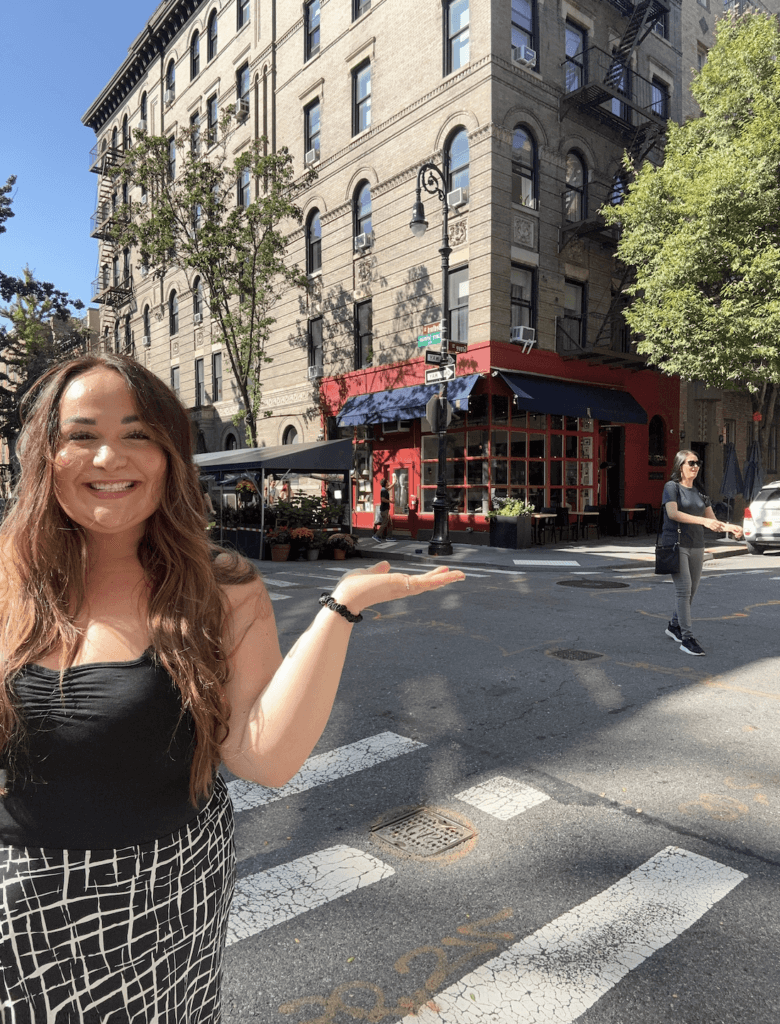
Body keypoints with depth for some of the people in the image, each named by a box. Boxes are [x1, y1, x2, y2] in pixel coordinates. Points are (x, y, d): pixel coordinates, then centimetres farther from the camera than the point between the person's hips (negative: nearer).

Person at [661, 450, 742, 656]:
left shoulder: (700, 493, 15)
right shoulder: (672, 487, -3)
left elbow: (712, 521, 11)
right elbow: (673, 513, -19)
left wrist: (729, 527, -10)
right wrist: (703, 521, -27)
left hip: (696, 546, 6)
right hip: (675, 544, -6)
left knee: (691, 591, 10)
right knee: (683, 589, -13)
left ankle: (674, 626, 29)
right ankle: (687, 638, -12)